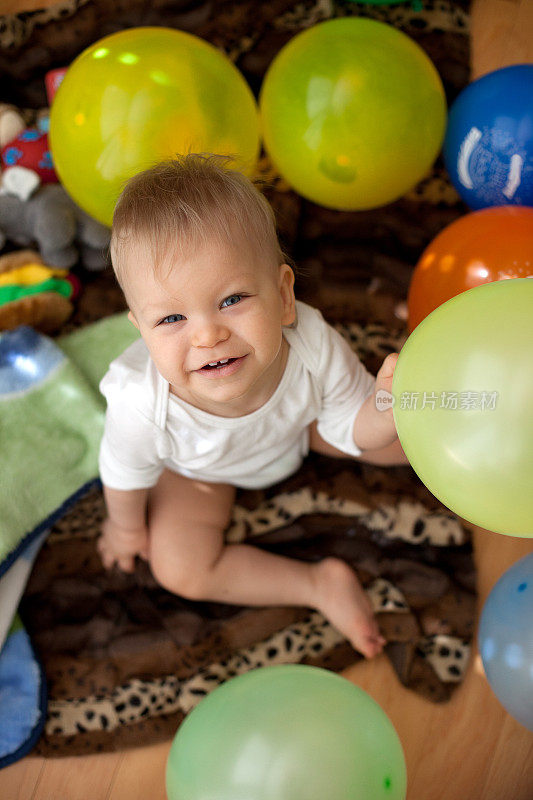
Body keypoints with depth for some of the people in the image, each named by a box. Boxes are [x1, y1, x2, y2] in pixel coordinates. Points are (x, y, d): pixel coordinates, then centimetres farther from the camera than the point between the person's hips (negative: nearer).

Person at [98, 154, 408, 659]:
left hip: (300, 427, 1)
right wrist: (127, 525, 1)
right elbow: (124, 476, -20)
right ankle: (321, 582, -2)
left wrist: (385, 406, -44)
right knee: (179, 570, -14)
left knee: (402, 440, 0)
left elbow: (352, 425, -21)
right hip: (199, 468, -1)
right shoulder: (141, 406, -44)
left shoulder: (314, 347, -41)